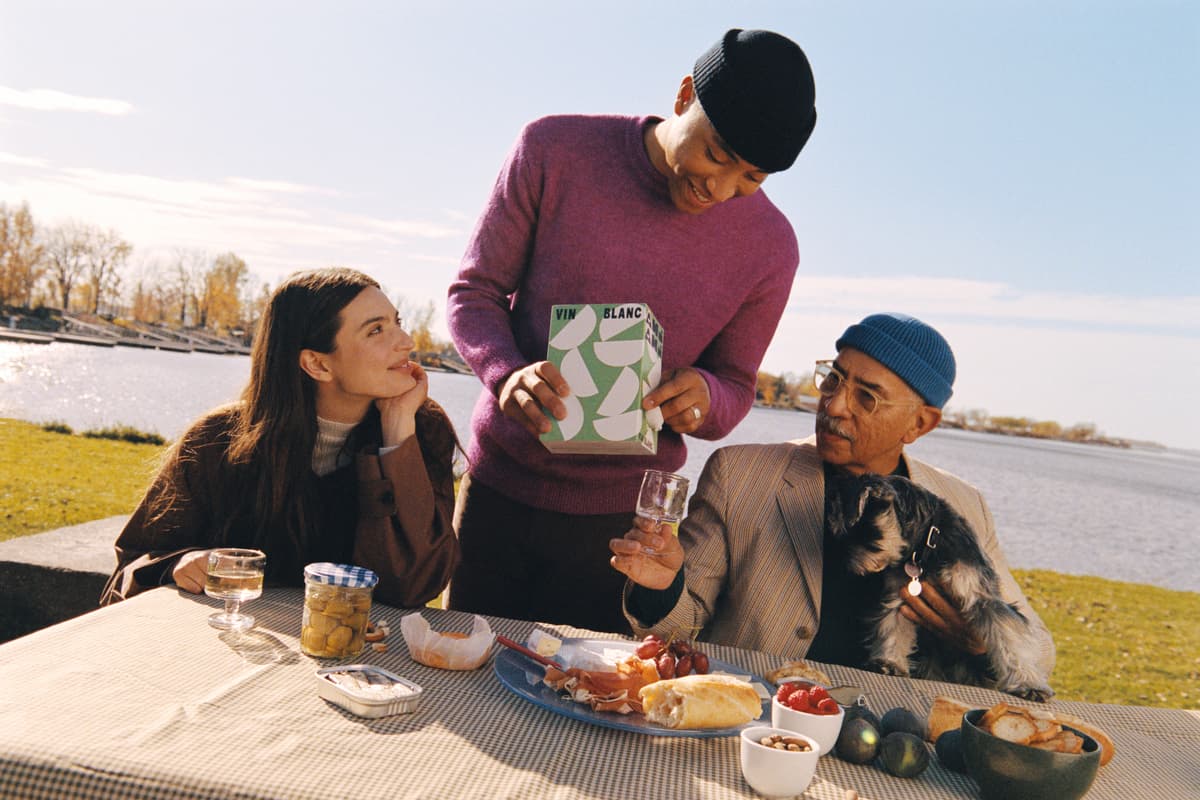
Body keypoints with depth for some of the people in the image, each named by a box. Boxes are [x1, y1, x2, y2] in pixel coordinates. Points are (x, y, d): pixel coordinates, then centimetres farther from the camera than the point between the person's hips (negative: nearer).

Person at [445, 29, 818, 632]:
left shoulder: (769, 248, -7)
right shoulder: (554, 151, -10)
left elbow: (735, 390, 3)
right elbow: (474, 292, -5)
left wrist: (702, 399, -22)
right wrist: (507, 375, -25)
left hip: (621, 518, 0)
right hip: (497, 485, 1)